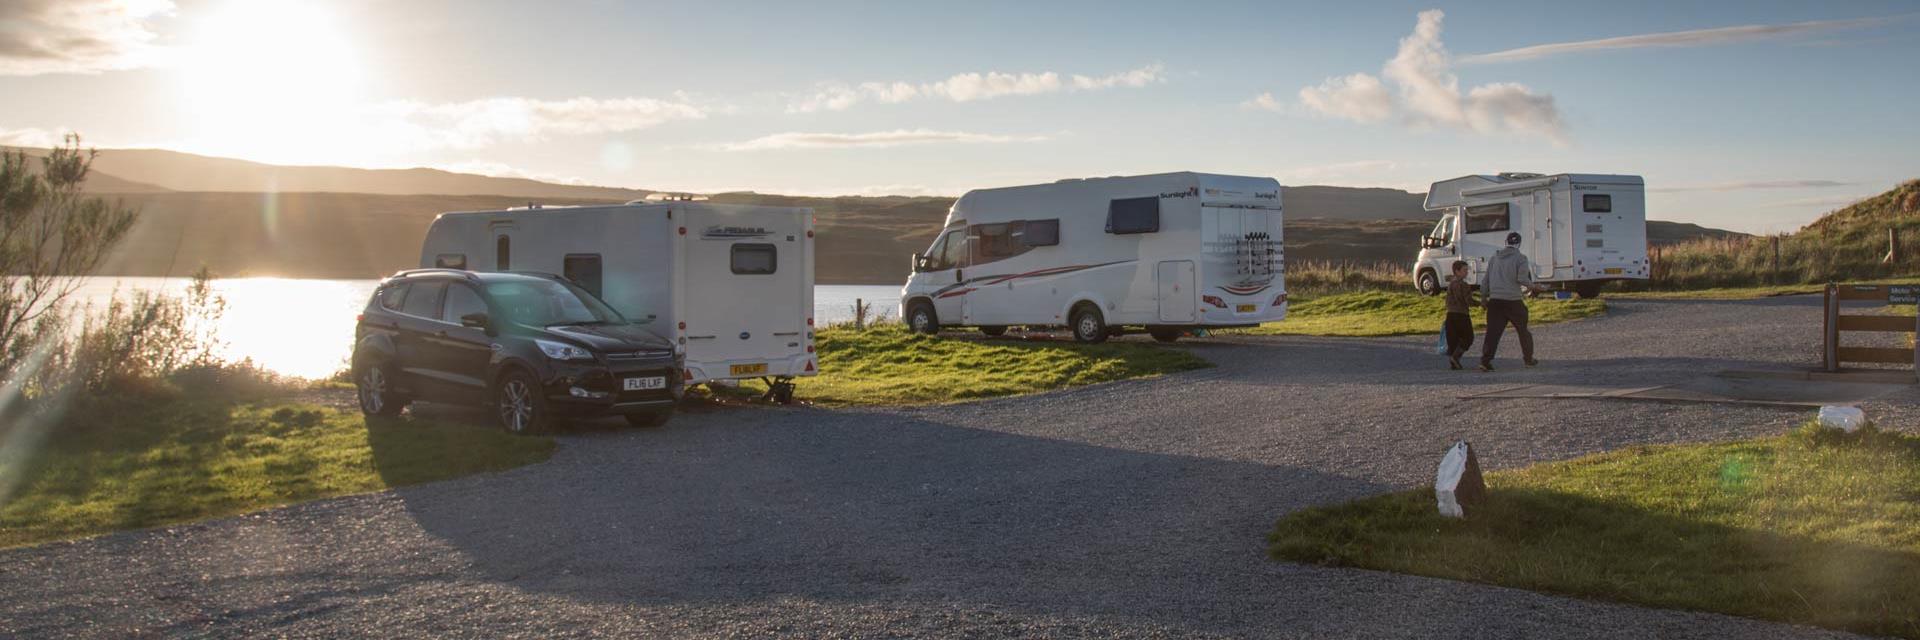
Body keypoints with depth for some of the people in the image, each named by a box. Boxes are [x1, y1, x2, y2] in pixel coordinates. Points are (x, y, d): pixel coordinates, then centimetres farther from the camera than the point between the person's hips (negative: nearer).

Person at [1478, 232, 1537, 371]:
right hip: (1513, 301, -3)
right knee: (1523, 330, 15)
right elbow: (1522, 278, -16)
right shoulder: (1520, 258, -4)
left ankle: (1485, 360, -13)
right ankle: (1528, 359, 23)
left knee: (1493, 331, -1)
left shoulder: (1494, 257, 11)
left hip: (1495, 300, 3)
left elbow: (1485, 279, 12)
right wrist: (1530, 285, 4)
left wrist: (1484, 296, 19)